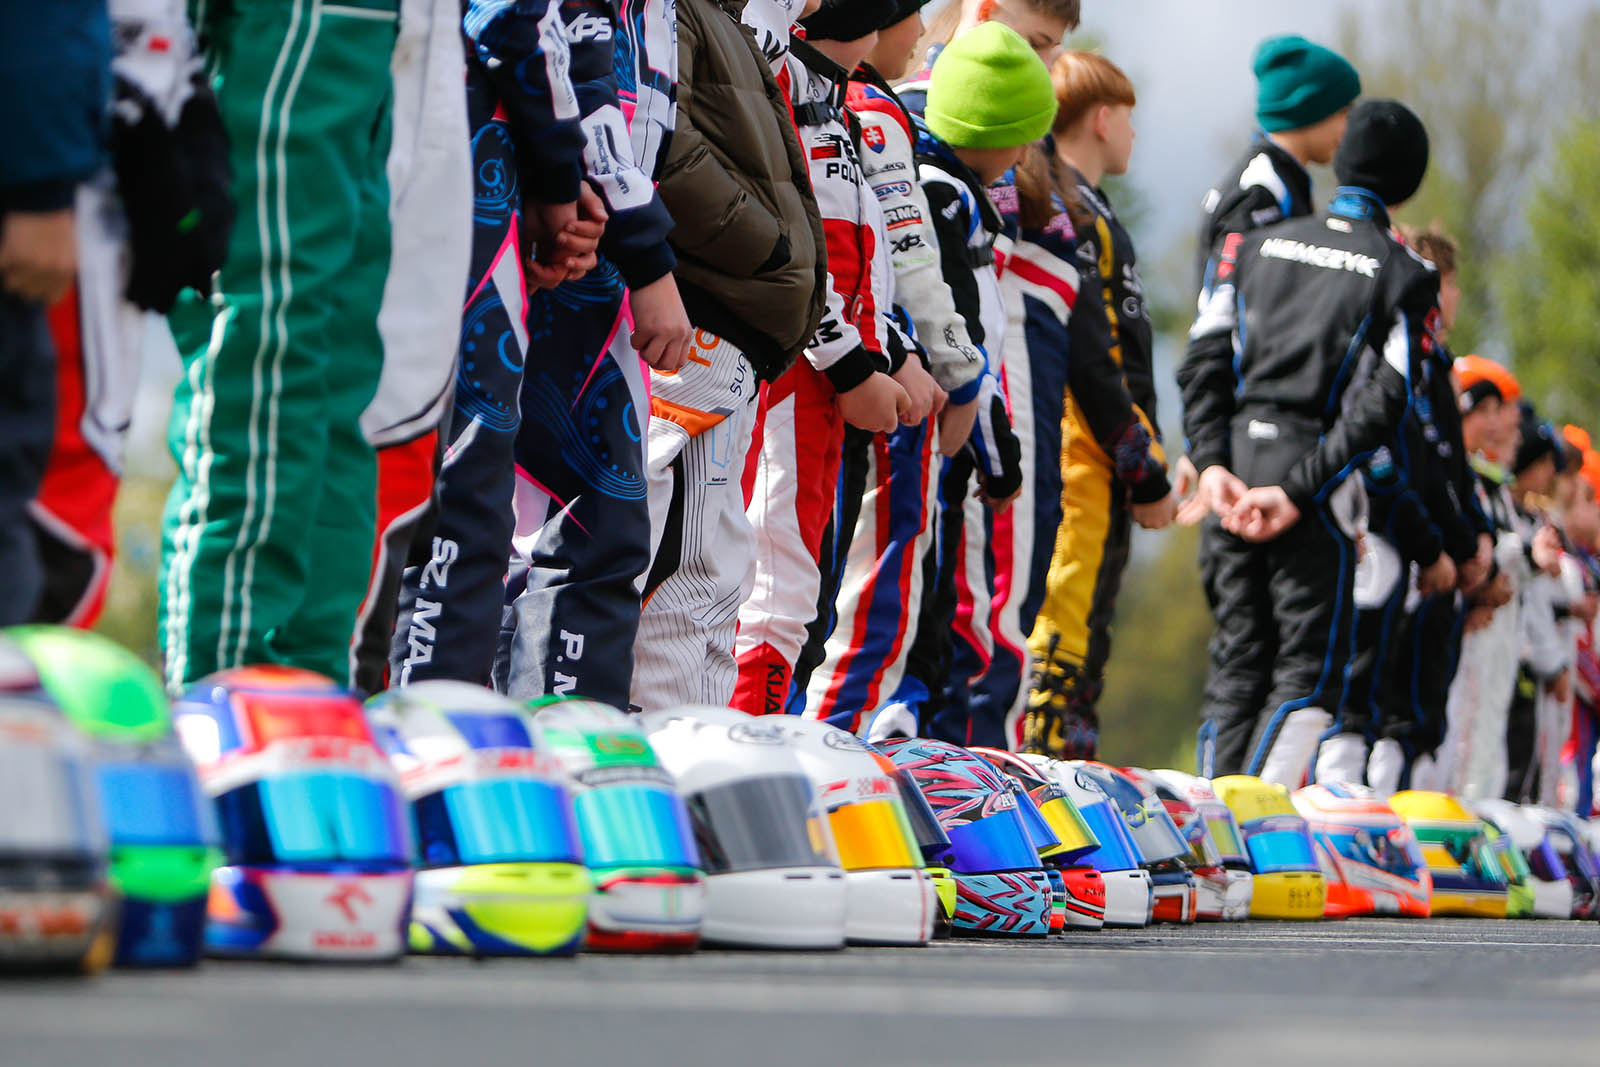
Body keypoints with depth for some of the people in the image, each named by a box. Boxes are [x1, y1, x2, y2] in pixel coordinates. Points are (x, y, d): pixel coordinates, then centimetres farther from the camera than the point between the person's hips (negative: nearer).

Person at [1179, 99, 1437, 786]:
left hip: (1234, 471, 4)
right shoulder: (1406, 275, 3)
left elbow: (1204, 362, 4)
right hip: (1313, 477, -4)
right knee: (1309, 670, 1)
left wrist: (1211, 463, -2)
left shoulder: (1255, 245, 15)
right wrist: (1299, 491, -10)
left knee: (1237, 660, 11)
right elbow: (1381, 405, -8)